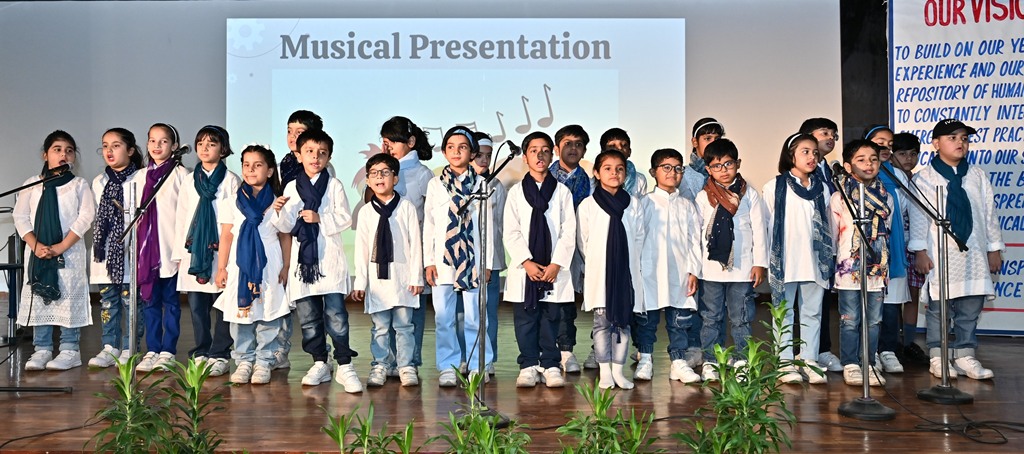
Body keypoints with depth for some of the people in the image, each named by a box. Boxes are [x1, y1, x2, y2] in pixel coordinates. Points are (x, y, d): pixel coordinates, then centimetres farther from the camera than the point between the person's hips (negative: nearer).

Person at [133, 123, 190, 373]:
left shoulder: (180, 174, -1)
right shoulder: (139, 177, 13)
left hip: (171, 248, -4)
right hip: (146, 249, 4)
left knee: (171, 301, 2)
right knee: (149, 300, 8)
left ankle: (168, 350, 9)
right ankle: (152, 350, 15)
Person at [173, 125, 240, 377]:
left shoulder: (230, 180, 1)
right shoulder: (189, 180, 12)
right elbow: (181, 217, 13)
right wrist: (179, 253, 9)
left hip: (221, 251, -4)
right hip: (193, 251, 4)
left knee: (222, 304, -1)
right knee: (196, 305, 6)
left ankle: (220, 354, 8)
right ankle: (201, 353, 17)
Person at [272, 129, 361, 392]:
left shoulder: (334, 186, 2)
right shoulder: (291, 188, 10)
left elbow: (345, 220, -3)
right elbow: (286, 227, 9)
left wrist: (320, 219, -16)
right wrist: (280, 211, -10)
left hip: (330, 259, -3)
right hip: (302, 258, 4)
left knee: (335, 315, -9)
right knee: (308, 317, 8)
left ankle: (345, 365, -2)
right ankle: (320, 363, 20)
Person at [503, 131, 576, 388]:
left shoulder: (562, 192, 7)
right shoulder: (516, 192, 7)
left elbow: (568, 233, 2)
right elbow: (511, 232, 1)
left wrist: (556, 264, -8)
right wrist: (527, 262, -11)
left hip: (554, 269, 0)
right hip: (524, 268, 0)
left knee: (551, 318, 3)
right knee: (526, 318, 2)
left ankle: (550, 366, 10)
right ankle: (528, 366, 10)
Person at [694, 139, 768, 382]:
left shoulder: (749, 194, 4)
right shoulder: (703, 197, 5)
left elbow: (759, 229, 4)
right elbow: (696, 232, 6)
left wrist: (760, 263, -1)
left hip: (743, 268, 0)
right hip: (711, 267, 1)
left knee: (741, 318, 5)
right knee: (711, 317, 6)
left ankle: (741, 362, 15)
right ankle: (710, 362, 14)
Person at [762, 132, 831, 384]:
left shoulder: (822, 188, 10)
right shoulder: (775, 187, -2)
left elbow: (826, 226, 13)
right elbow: (764, 224, -1)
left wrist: (828, 259, 10)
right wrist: (764, 260, -3)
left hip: (814, 262, 4)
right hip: (784, 262, -3)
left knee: (812, 313, 7)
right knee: (784, 312, 3)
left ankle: (809, 361, 13)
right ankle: (786, 363, 9)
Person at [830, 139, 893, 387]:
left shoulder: (886, 198, 10)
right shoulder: (839, 197, -3)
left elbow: (886, 233, 16)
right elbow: (831, 234, 3)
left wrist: (884, 263, 14)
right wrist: (835, 261, 5)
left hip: (878, 268, 4)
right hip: (848, 268, -3)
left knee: (874, 320, 7)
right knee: (850, 320, 2)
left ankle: (869, 364, 16)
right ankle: (850, 365, 11)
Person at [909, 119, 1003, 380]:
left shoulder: (977, 176, 11)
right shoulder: (924, 179, -1)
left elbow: (989, 213, 13)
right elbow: (918, 216, -4)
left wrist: (994, 248, 11)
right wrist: (920, 251, -9)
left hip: (973, 253, 4)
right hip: (939, 255, -4)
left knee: (971, 308, 6)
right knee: (939, 307, 1)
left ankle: (965, 356, 15)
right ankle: (937, 357, 10)